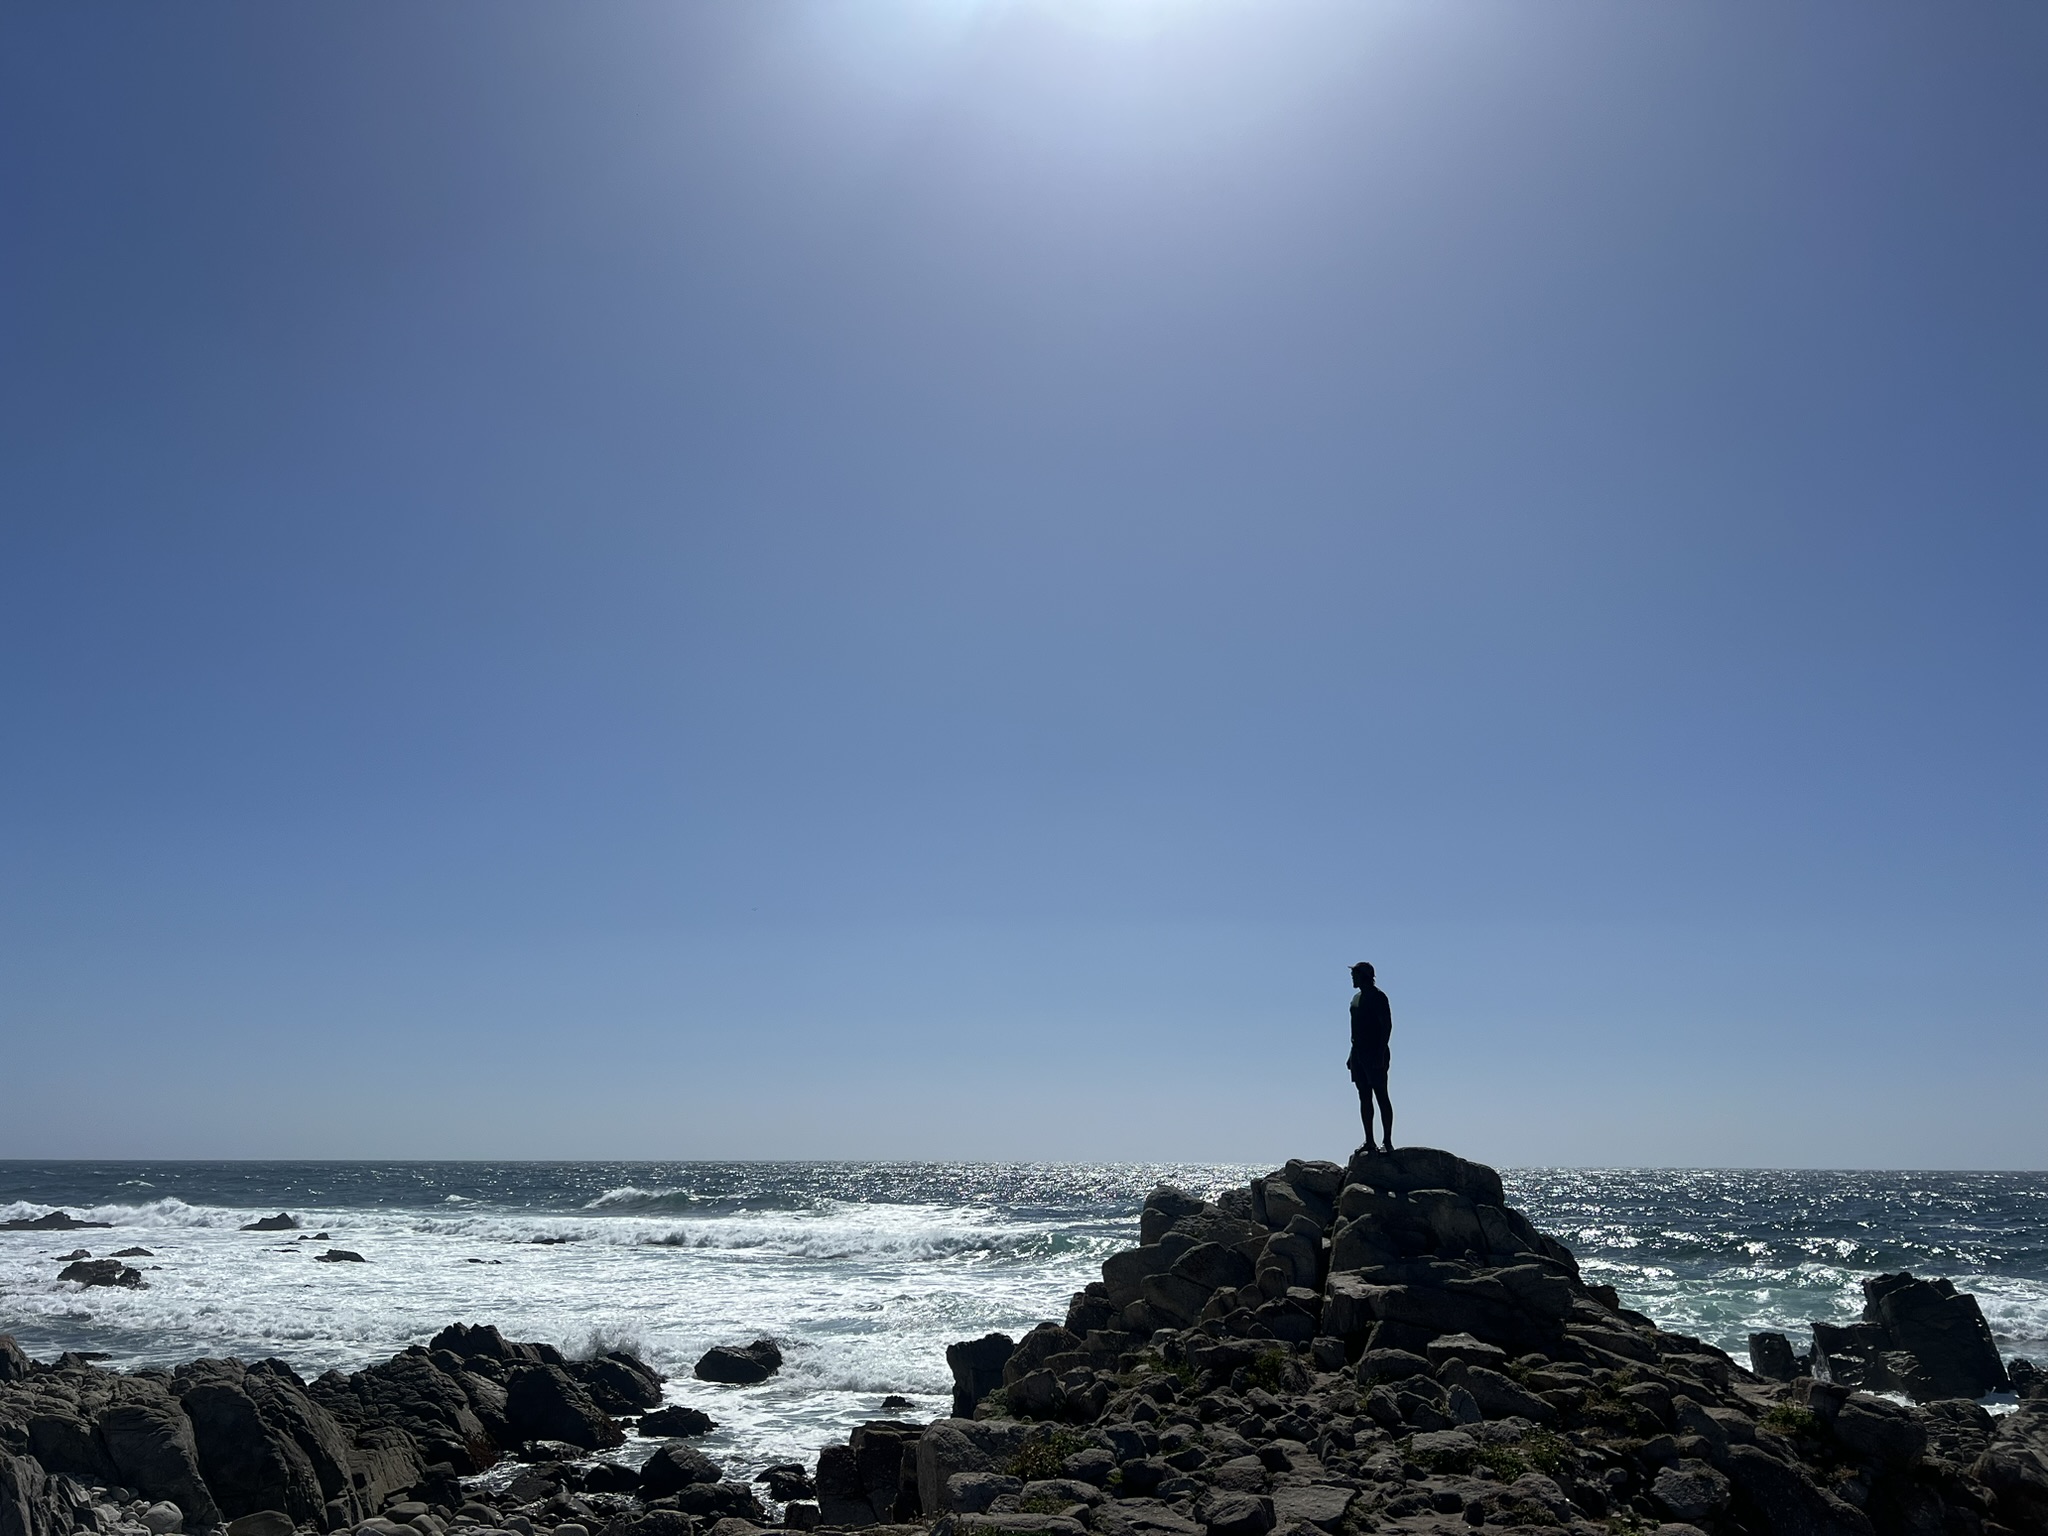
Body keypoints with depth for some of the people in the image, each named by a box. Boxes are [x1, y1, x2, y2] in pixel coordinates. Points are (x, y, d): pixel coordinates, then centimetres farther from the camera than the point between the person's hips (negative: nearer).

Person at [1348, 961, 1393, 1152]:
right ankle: (1369, 1142, 9)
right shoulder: (1357, 998, 17)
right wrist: (1352, 1055, 19)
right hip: (1359, 1054, 9)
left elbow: (1387, 1026, -15)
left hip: (1374, 1054, -9)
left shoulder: (1377, 997, -9)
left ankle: (1388, 1141, -6)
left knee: (1381, 1096, -7)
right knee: (1364, 1097, 7)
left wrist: (1381, 1054, -21)